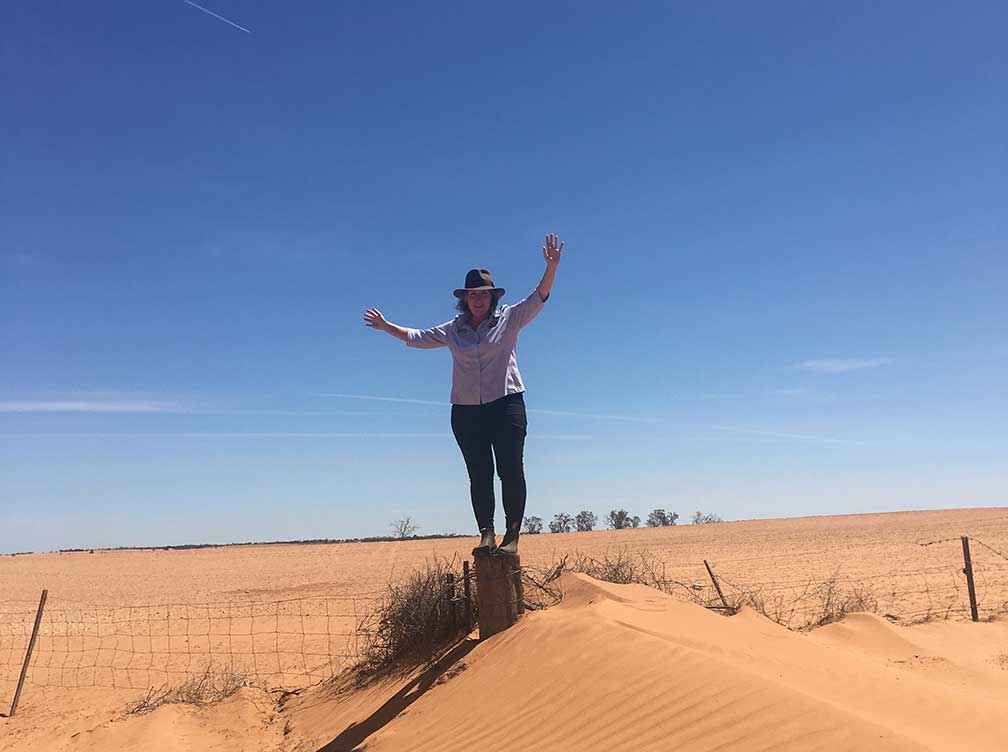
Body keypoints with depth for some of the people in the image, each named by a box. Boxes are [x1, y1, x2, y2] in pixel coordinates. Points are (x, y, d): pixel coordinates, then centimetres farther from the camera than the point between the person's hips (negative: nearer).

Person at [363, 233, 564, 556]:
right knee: (479, 475, 2)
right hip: (466, 412, 3)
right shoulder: (453, 329, 14)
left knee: (511, 471, -6)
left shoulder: (508, 318, 6)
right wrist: (386, 326, 19)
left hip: (506, 405, -3)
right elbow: (416, 337, 23)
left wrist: (551, 266, -19)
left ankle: (512, 535, -1)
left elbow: (538, 298, -6)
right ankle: (486, 535, 6)